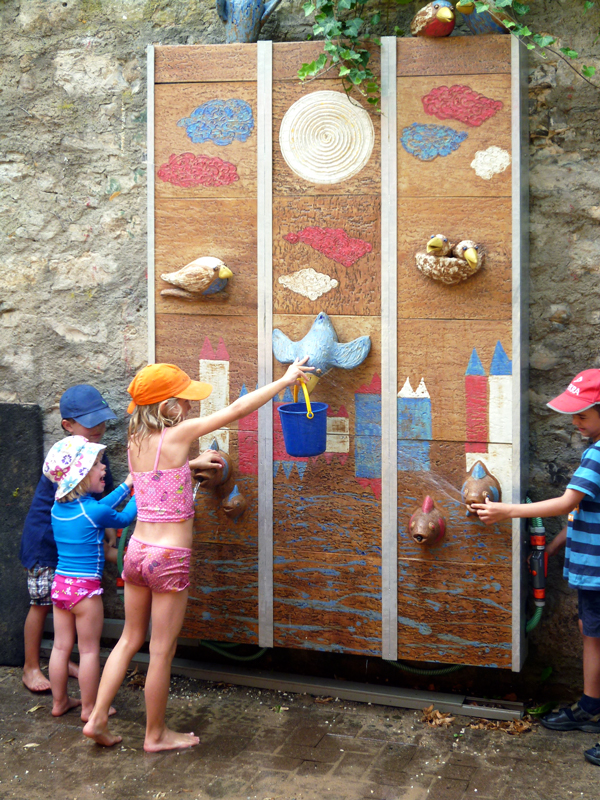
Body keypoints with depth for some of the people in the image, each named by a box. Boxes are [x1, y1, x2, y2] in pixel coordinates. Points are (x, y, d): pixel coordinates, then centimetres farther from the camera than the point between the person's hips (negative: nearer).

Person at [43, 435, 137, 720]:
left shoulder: (58, 507, 4)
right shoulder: (94, 511, -17)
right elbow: (123, 518, 2)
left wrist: (126, 486, 21)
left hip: (59, 582, 7)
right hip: (85, 588, -7)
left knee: (61, 646, 15)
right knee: (89, 650, 5)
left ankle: (59, 702, 26)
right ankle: (89, 708, 13)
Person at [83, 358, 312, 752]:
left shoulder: (136, 441, 4)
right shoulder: (178, 435, -16)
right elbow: (236, 410, -14)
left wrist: (191, 463, 29)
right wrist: (284, 381, -8)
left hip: (137, 551, 7)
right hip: (169, 558, -7)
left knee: (131, 639, 21)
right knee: (162, 651, 7)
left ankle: (97, 719, 21)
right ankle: (156, 735, 20)